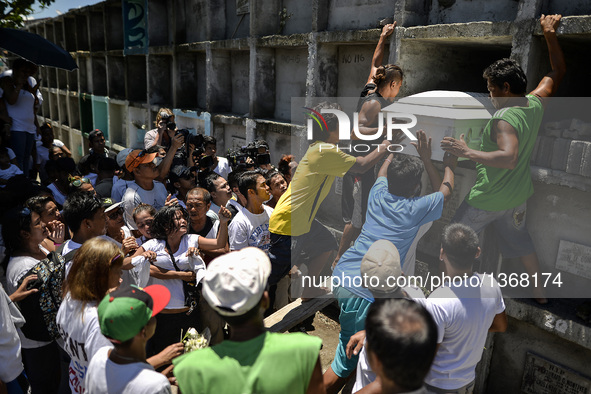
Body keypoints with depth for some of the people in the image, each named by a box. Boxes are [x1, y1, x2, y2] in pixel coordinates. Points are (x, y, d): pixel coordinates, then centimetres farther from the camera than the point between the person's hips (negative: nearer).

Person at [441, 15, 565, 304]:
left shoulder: (504, 119, -27)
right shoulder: (535, 104, -4)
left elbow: (509, 157, -42)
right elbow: (558, 72, 12)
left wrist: (467, 152, -40)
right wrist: (550, 33, 12)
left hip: (488, 199, -8)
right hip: (518, 196, 8)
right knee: (518, 239, 27)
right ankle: (540, 290, 40)